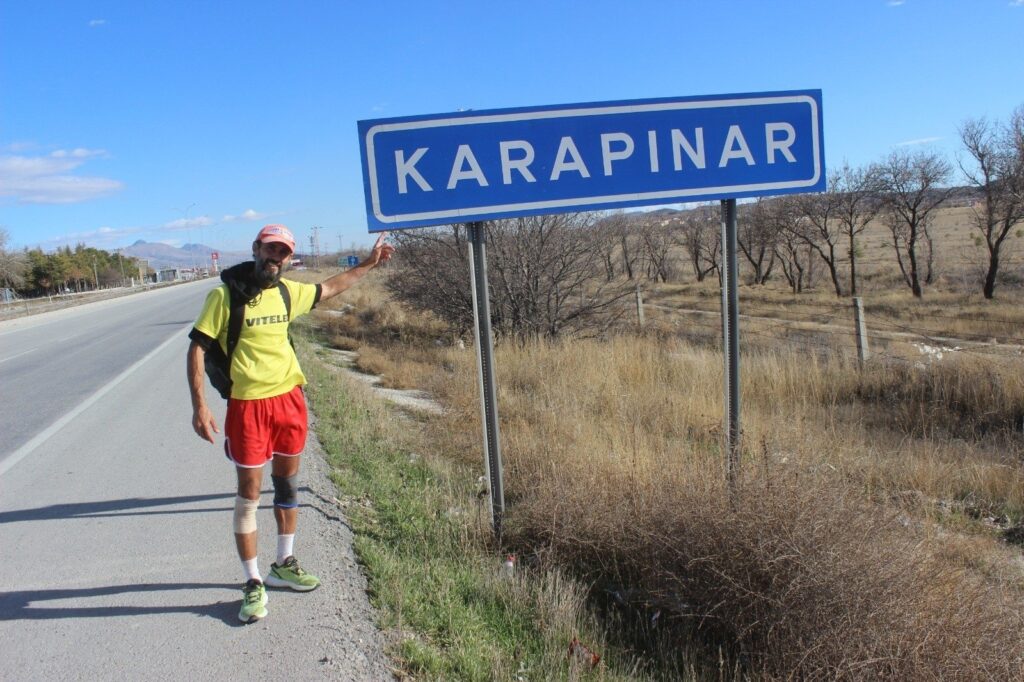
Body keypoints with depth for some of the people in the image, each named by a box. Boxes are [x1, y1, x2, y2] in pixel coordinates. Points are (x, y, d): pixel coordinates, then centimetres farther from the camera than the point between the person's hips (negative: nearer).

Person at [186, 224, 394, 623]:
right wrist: (200, 406, -16)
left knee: (288, 484, 15)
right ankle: (253, 583, 13)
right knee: (249, 494, 1)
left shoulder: (288, 291, 5)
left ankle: (284, 565, 32)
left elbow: (329, 288, 24)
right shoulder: (225, 295, -10)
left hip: (289, 399, 6)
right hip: (248, 405, -5)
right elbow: (197, 348, -10)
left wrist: (368, 264, 28)